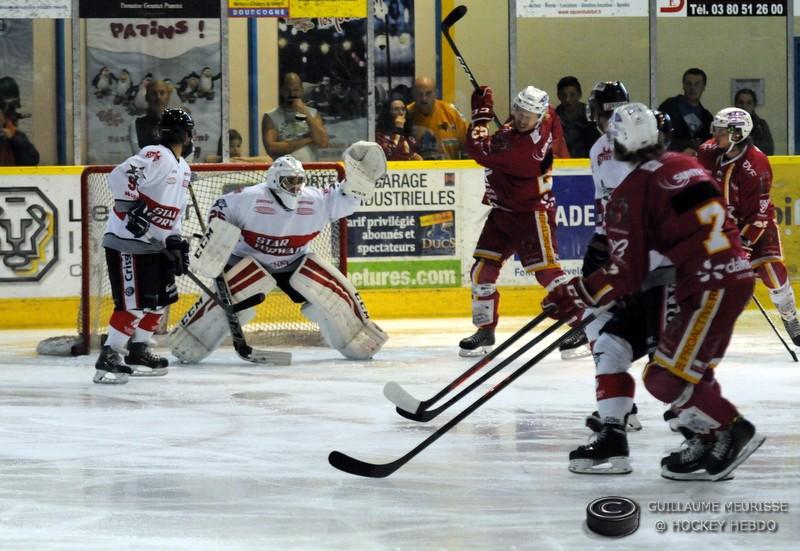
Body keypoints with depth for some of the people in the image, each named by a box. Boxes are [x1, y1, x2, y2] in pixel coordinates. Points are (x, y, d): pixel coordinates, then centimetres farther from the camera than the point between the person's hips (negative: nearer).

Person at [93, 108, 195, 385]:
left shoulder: (184, 169, 15)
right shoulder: (156, 156, -16)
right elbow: (120, 176, -29)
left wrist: (176, 241, 12)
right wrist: (132, 207, -30)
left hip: (154, 244, 10)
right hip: (127, 240, -10)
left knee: (161, 298, 15)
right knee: (135, 304, -15)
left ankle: (137, 352, 26)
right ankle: (108, 359, -11)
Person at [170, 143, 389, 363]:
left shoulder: (314, 200, -14)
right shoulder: (251, 198, -22)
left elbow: (342, 198, -8)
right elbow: (221, 208, -11)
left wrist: (359, 179, -26)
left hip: (295, 263, 3)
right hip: (250, 260, -3)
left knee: (332, 290, -10)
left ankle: (359, 338, 11)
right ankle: (187, 344, -16)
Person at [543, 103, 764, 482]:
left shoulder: (631, 192, -9)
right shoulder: (687, 166, 14)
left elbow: (626, 273, -11)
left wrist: (579, 294, -4)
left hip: (710, 287, -9)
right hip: (738, 272, 9)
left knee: (665, 376, -5)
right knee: (690, 365, 19)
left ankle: (734, 432, -4)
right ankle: (709, 448, 17)